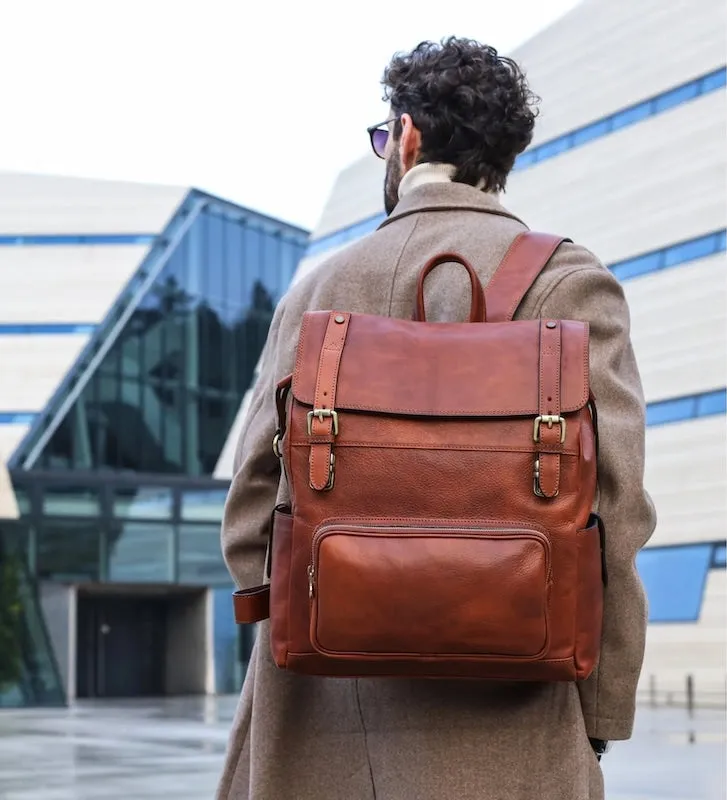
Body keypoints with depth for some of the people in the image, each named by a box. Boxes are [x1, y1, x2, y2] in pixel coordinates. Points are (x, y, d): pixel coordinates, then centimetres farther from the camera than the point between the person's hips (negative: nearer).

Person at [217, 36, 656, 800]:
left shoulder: (314, 291, 9)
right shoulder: (565, 278, -1)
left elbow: (252, 511, 6)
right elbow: (604, 504, -9)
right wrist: (599, 714, 0)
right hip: (488, 737, -3)